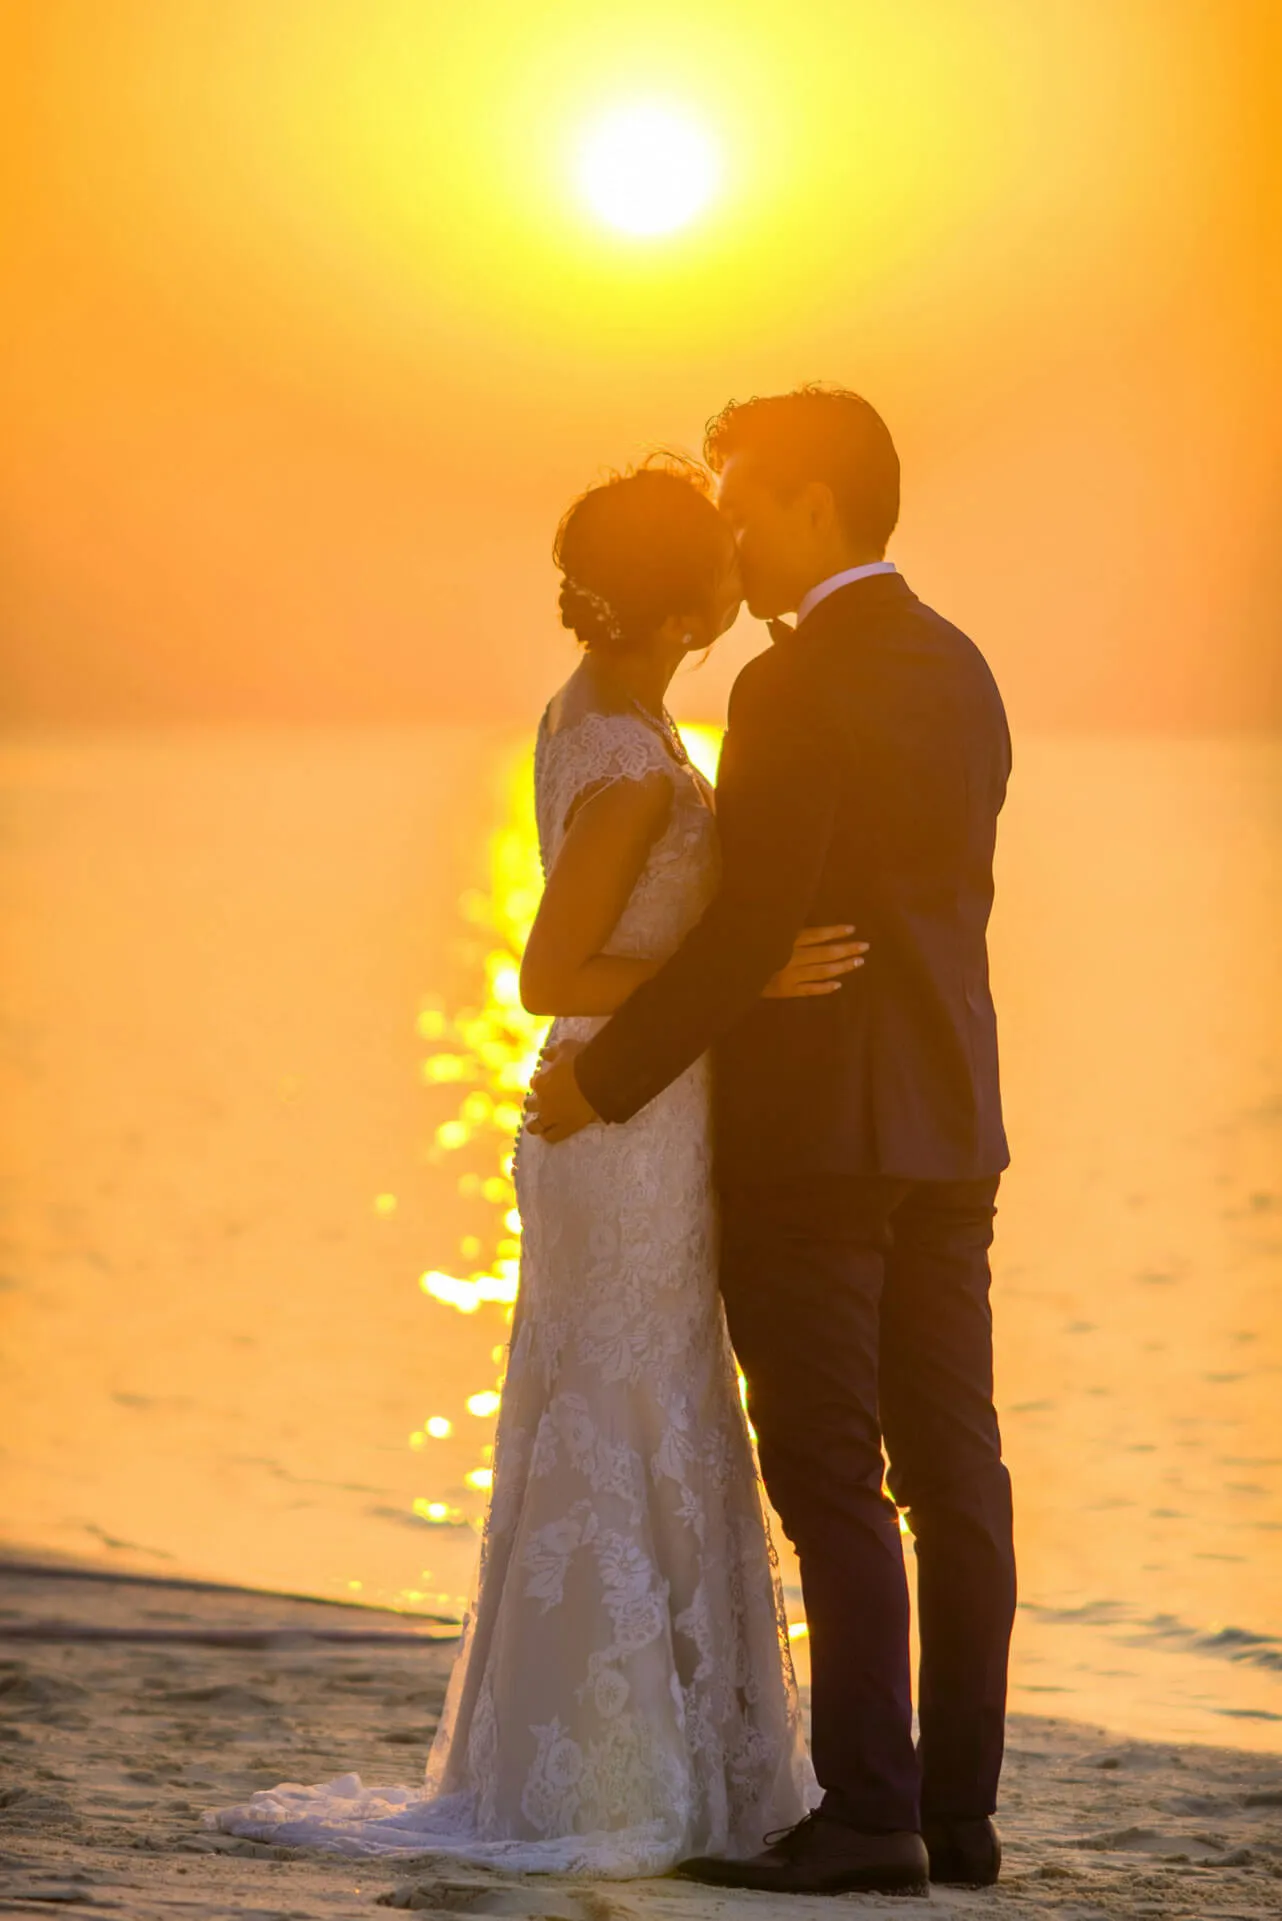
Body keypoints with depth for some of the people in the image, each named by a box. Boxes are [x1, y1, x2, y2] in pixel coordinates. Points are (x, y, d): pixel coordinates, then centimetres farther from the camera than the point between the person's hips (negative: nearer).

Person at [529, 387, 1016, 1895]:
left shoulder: (796, 688, -15)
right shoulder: (959, 671, 12)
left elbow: (748, 933, -19)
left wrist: (607, 1077, -9)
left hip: (811, 1136, -8)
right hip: (950, 1125, 8)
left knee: (832, 1485, -6)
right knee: (951, 1470, 7)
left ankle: (865, 1812, -7)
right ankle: (960, 1806, 10)